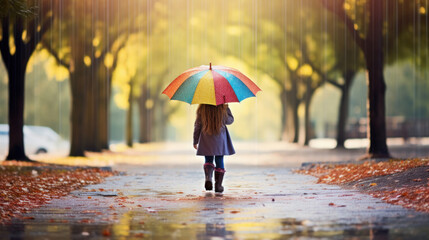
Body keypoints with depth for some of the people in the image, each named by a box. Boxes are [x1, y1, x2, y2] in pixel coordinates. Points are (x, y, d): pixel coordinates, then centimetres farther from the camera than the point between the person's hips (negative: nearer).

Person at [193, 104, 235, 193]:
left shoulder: (202, 109, -7)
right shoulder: (223, 108, -11)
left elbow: (197, 125, 0)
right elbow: (230, 120, 5)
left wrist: (195, 141, 10)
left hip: (206, 140, 1)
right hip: (220, 139, -1)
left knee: (208, 160, 13)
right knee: (219, 161, 9)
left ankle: (208, 177, -15)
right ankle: (218, 185, 8)